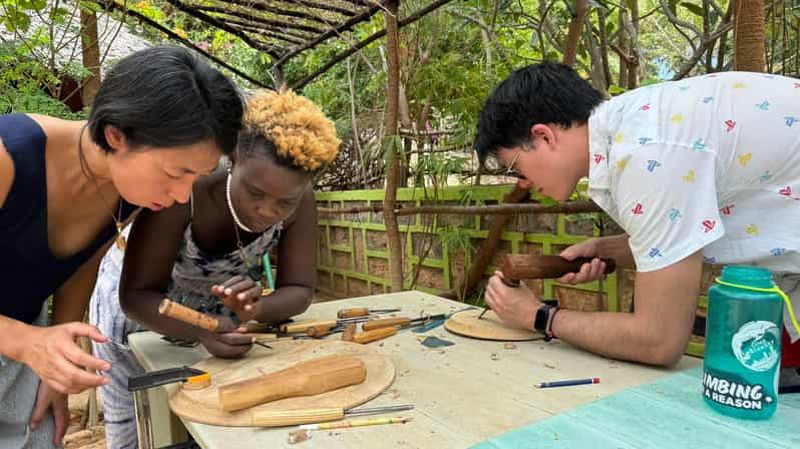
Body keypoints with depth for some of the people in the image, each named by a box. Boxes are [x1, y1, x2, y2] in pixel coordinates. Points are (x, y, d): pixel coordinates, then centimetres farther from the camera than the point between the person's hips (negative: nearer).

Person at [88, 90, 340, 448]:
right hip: (136, 307, -2)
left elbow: (299, 290, -23)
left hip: (221, 305, 3)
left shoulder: (300, 202, -28)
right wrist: (199, 330, -51)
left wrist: (256, 307, -44)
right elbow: (136, 295, -33)